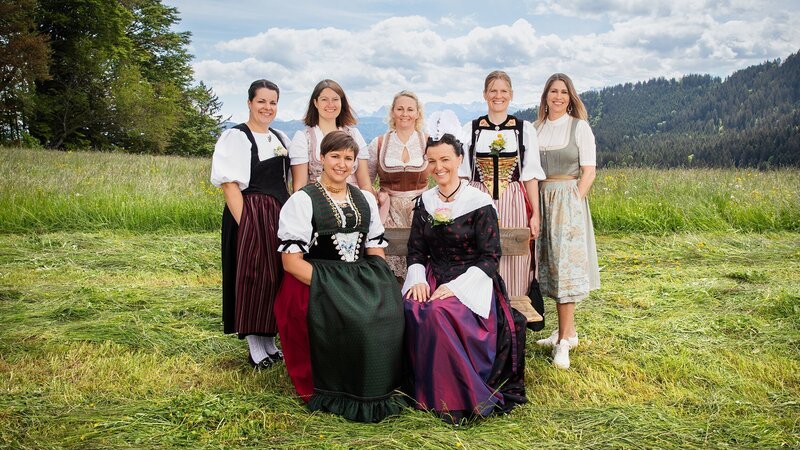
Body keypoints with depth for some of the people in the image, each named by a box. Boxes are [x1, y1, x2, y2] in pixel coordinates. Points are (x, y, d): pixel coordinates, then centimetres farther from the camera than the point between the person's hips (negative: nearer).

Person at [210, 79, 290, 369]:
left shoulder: (281, 139, 15)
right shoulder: (236, 138, -6)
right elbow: (230, 185, -12)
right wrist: (246, 224, -19)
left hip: (280, 215, 7)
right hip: (249, 216, -7)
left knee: (276, 277, 10)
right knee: (252, 277, -1)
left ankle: (269, 342, 23)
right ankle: (255, 348, 11)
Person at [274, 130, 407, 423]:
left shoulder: (365, 200, 16)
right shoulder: (302, 201, -1)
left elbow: (376, 251, 15)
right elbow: (291, 260, -7)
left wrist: (375, 284, -6)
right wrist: (332, 288, -18)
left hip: (361, 279, 5)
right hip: (316, 281, -4)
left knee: (389, 315, -24)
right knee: (355, 320, -31)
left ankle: (382, 392, -5)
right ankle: (341, 395, -11)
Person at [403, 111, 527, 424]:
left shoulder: (479, 203, -5)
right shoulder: (425, 202, 9)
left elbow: (490, 258, -8)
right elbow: (416, 250, 11)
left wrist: (455, 287, -19)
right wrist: (418, 279, -11)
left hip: (470, 283, -4)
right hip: (431, 278, 4)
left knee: (439, 313, -34)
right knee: (413, 310, -29)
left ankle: (454, 398, -16)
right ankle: (427, 392, -13)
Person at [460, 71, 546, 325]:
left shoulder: (525, 130, 7)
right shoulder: (470, 130, 8)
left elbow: (531, 176, 6)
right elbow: (462, 175, 9)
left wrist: (535, 214, 1)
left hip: (513, 205, 0)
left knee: (512, 265, 1)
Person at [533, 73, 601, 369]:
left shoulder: (580, 127, -1)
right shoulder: (535, 129, 11)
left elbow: (588, 172, -4)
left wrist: (575, 202, -15)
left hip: (569, 199, -4)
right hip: (542, 200, 5)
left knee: (566, 263, -8)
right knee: (551, 264, 7)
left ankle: (563, 340, -5)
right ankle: (568, 331, 18)